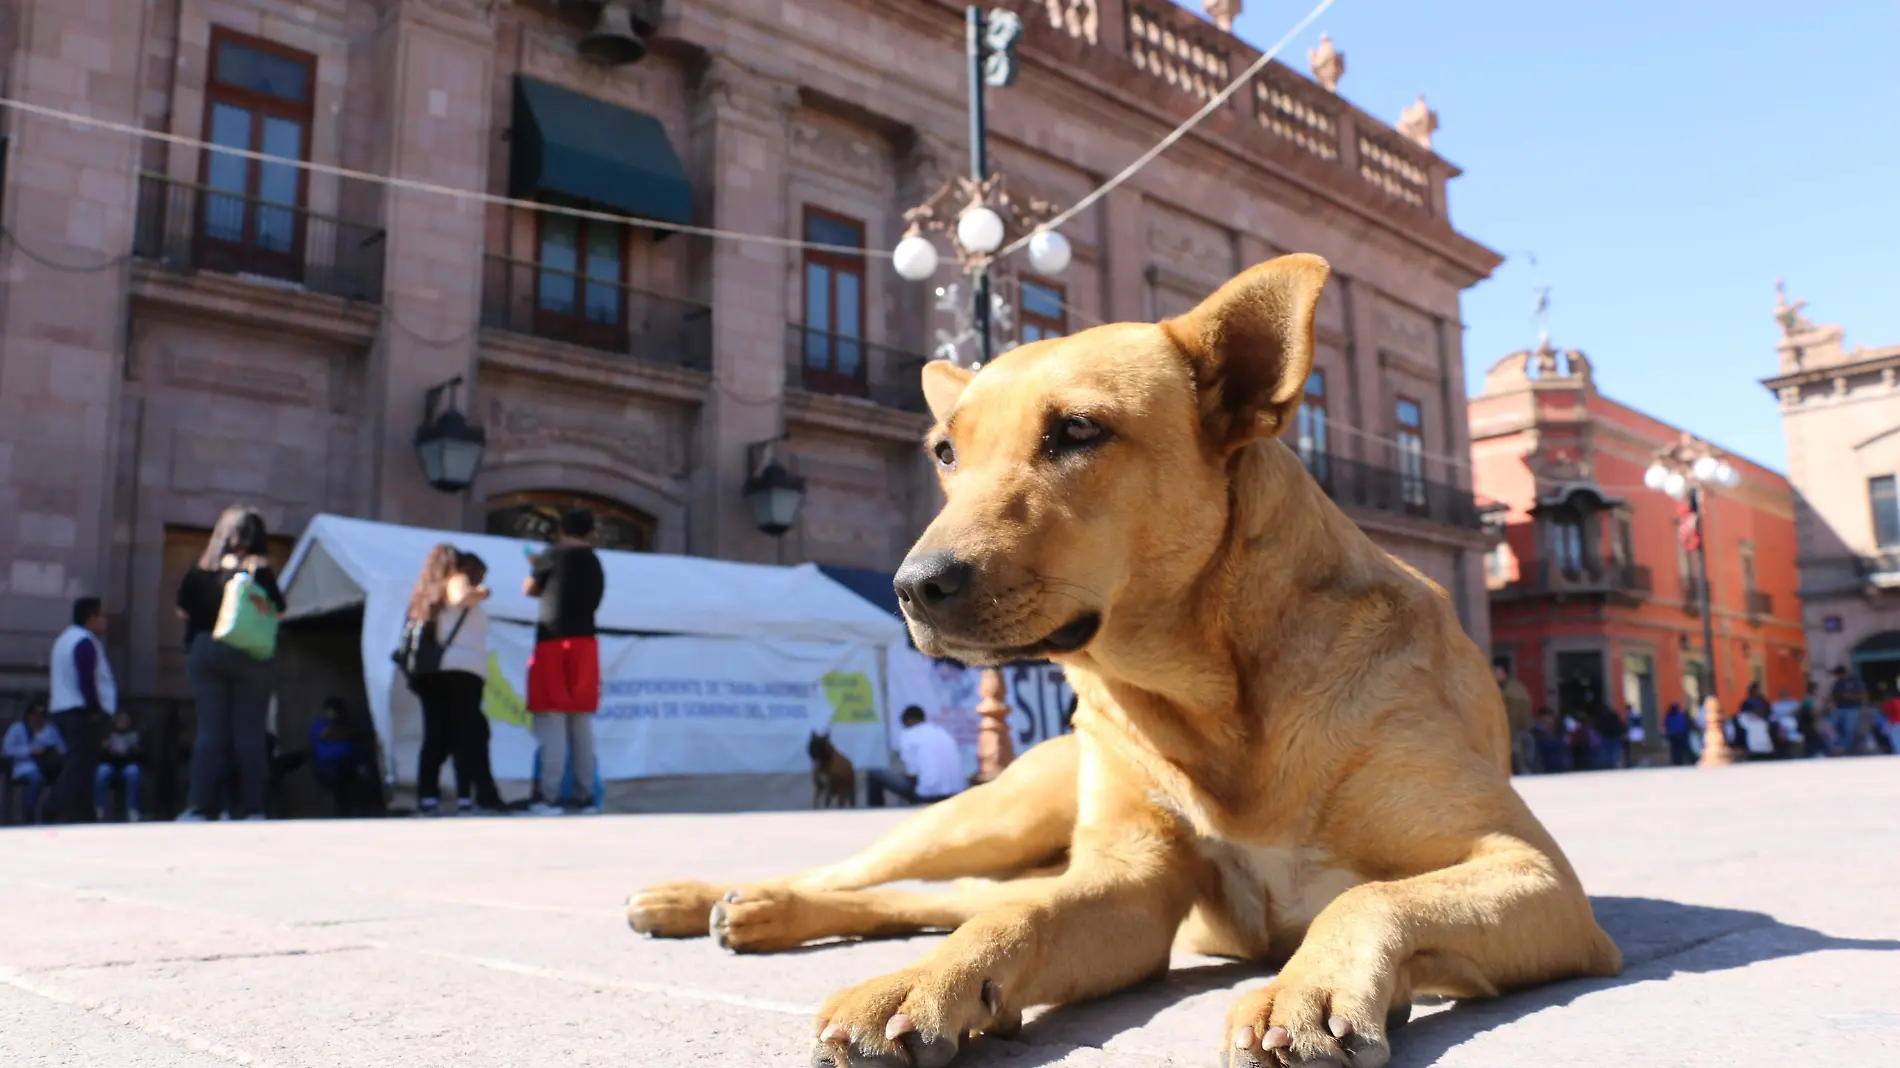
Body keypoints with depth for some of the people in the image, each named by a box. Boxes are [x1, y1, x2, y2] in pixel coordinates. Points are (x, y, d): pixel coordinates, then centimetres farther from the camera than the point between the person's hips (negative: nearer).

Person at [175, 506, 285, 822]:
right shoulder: (259, 570, -7)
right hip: (249, 654, -3)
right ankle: (251, 808, -1)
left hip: (203, 651, 3)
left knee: (209, 730, 5)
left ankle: (199, 805, 0)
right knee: (250, 732, 0)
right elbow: (278, 611, -8)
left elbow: (183, 610, 8)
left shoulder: (200, 568, 4)